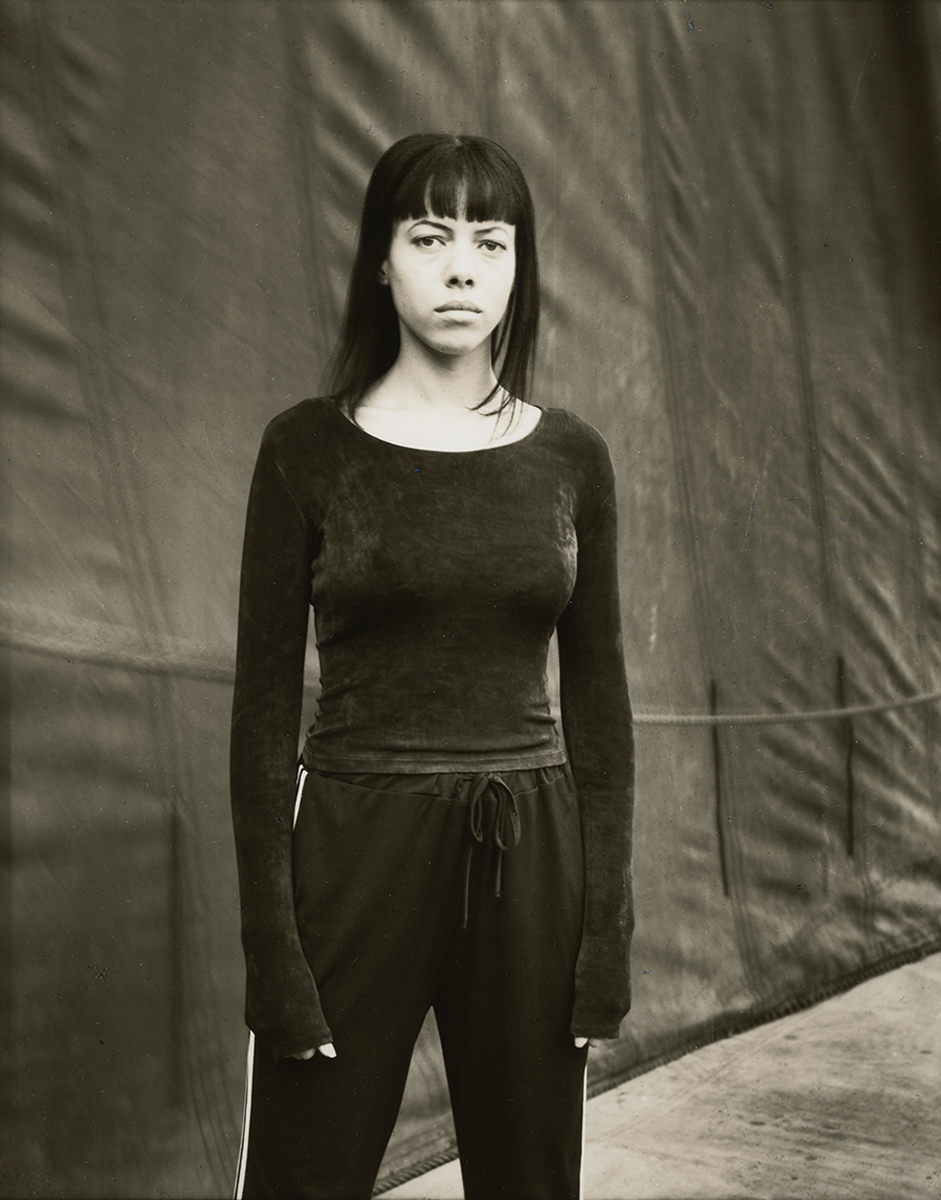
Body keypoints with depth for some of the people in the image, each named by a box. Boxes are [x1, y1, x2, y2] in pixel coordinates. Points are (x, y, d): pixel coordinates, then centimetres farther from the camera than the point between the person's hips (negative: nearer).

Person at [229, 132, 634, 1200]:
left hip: (530, 857, 3)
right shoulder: (307, 448, -2)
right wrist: (272, 943, -8)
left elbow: (597, 692, 7)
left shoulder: (571, 457, 5)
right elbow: (265, 701, -3)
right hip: (356, 843, -2)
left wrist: (608, 920, 2)